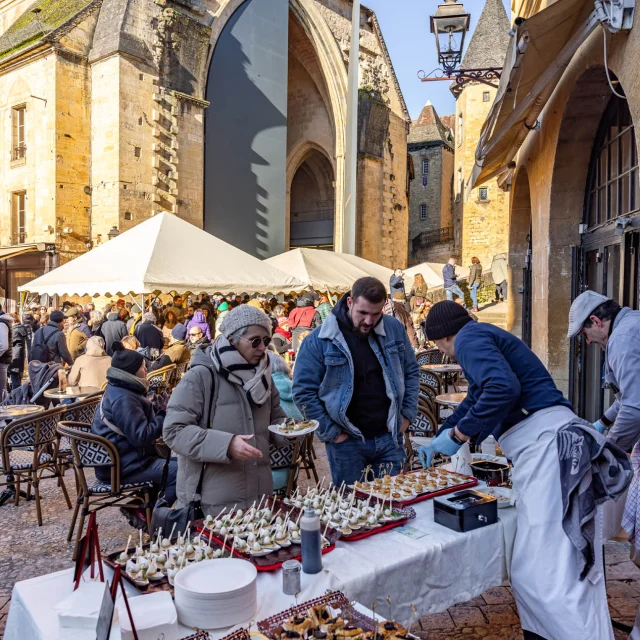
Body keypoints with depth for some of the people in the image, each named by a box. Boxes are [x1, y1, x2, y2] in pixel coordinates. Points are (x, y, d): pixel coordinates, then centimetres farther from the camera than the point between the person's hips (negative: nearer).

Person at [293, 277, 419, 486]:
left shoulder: (394, 329, -1)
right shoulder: (319, 340, -12)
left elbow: (411, 373, 10)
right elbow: (303, 391, -9)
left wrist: (407, 414, 2)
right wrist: (331, 432, -9)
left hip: (389, 437, 3)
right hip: (346, 442, -2)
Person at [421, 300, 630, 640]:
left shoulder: (469, 337, -5)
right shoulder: (483, 338, 26)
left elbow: (503, 387, -24)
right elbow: (475, 399, 40)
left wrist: (457, 434, -11)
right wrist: (439, 439, 45)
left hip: (547, 442, -10)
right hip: (544, 445, 10)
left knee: (551, 569, -11)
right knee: (532, 564, 16)